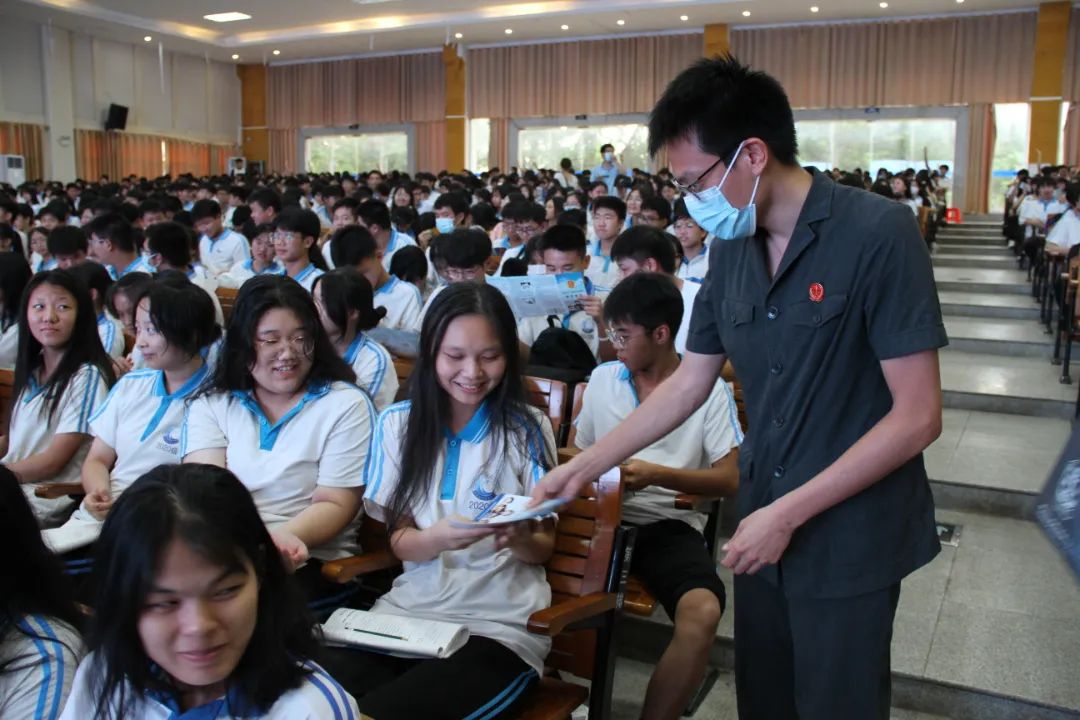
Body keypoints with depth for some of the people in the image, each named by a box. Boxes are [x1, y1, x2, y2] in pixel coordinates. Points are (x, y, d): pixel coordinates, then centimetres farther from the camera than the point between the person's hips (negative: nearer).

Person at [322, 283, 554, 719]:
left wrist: (520, 540, -19)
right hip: (411, 609, 2)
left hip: (502, 625, -2)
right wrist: (439, 537, -19)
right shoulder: (398, 423, 4)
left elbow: (544, 548, 5)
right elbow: (401, 543, 5)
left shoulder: (528, 429, -1)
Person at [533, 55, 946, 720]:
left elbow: (917, 416, -18)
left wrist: (790, 513, -19)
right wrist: (585, 467, 6)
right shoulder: (732, 248, 2)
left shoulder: (877, 235, -18)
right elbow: (689, 384, 9)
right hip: (762, 526, 6)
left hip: (850, 541, -5)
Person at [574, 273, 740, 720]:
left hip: (669, 524, -3)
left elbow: (730, 480, -3)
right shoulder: (602, 378, 14)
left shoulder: (710, 390, 1)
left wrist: (658, 474, -18)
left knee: (702, 614, -34)